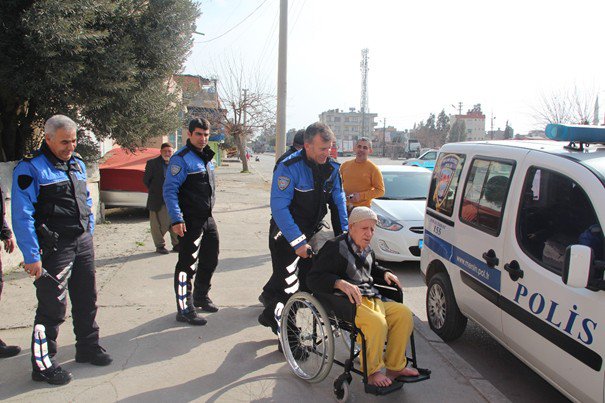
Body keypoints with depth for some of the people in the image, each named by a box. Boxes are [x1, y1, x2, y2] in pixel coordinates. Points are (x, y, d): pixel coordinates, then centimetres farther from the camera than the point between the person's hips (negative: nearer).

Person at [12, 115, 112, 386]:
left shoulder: (77, 164, 11)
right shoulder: (30, 169, -11)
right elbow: (22, 216, -14)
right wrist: (32, 256, -16)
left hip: (83, 244, 7)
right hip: (54, 249, -7)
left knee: (86, 299, 16)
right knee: (53, 306, -1)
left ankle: (88, 348, 33)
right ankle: (43, 365, 15)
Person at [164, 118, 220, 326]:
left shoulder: (207, 158, 14)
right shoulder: (181, 158, -13)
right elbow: (169, 190, -19)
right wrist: (176, 219, -25)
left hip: (207, 218, 9)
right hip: (190, 221, -9)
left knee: (210, 259, 18)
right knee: (188, 264, -4)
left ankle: (201, 297, 37)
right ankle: (184, 310, 7)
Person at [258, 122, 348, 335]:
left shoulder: (331, 167, -1)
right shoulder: (289, 167, -22)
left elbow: (338, 200, 8)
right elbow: (279, 208, -25)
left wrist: (344, 231, -2)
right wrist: (298, 241, -28)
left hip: (311, 232, 6)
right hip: (286, 234, -6)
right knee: (286, 283, -7)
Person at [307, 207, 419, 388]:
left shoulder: (367, 250, 17)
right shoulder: (336, 247, -10)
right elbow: (313, 278, -18)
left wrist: (384, 273, 17)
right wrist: (340, 283, -32)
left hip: (372, 299, 9)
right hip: (347, 303, -9)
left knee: (404, 314, -7)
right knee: (377, 322, -32)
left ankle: (395, 367, 4)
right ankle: (372, 372, -9)